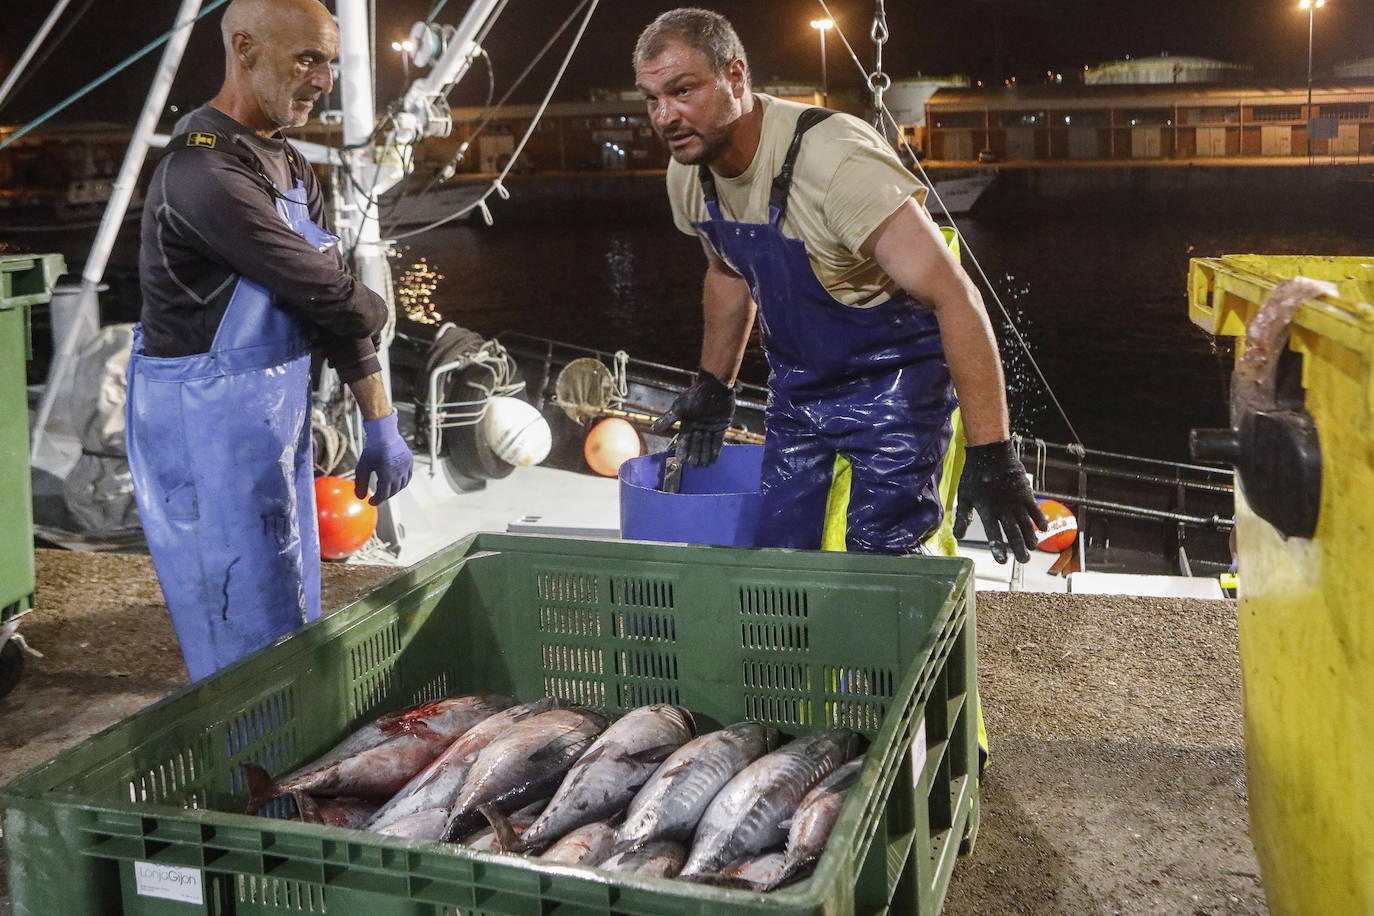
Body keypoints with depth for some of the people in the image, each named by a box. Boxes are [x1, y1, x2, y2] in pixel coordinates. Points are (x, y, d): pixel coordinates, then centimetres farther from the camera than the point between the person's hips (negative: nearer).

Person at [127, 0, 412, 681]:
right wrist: (372, 311, 2)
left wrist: (380, 424, 10)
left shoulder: (290, 170, 10)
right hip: (208, 428, -10)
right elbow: (325, 292, -21)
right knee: (253, 654, -1)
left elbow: (335, 304, 11)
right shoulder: (206, 172, -22)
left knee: (294, 622, 19)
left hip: (276, 418, 10)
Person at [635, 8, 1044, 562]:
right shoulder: (688, 173, -6)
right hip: (797, 384, 7)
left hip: (894, 379, -7)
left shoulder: (836, 160, -30)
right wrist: (713, 386, 18)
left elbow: (956, 298, -31)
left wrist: (990, 455, -34)